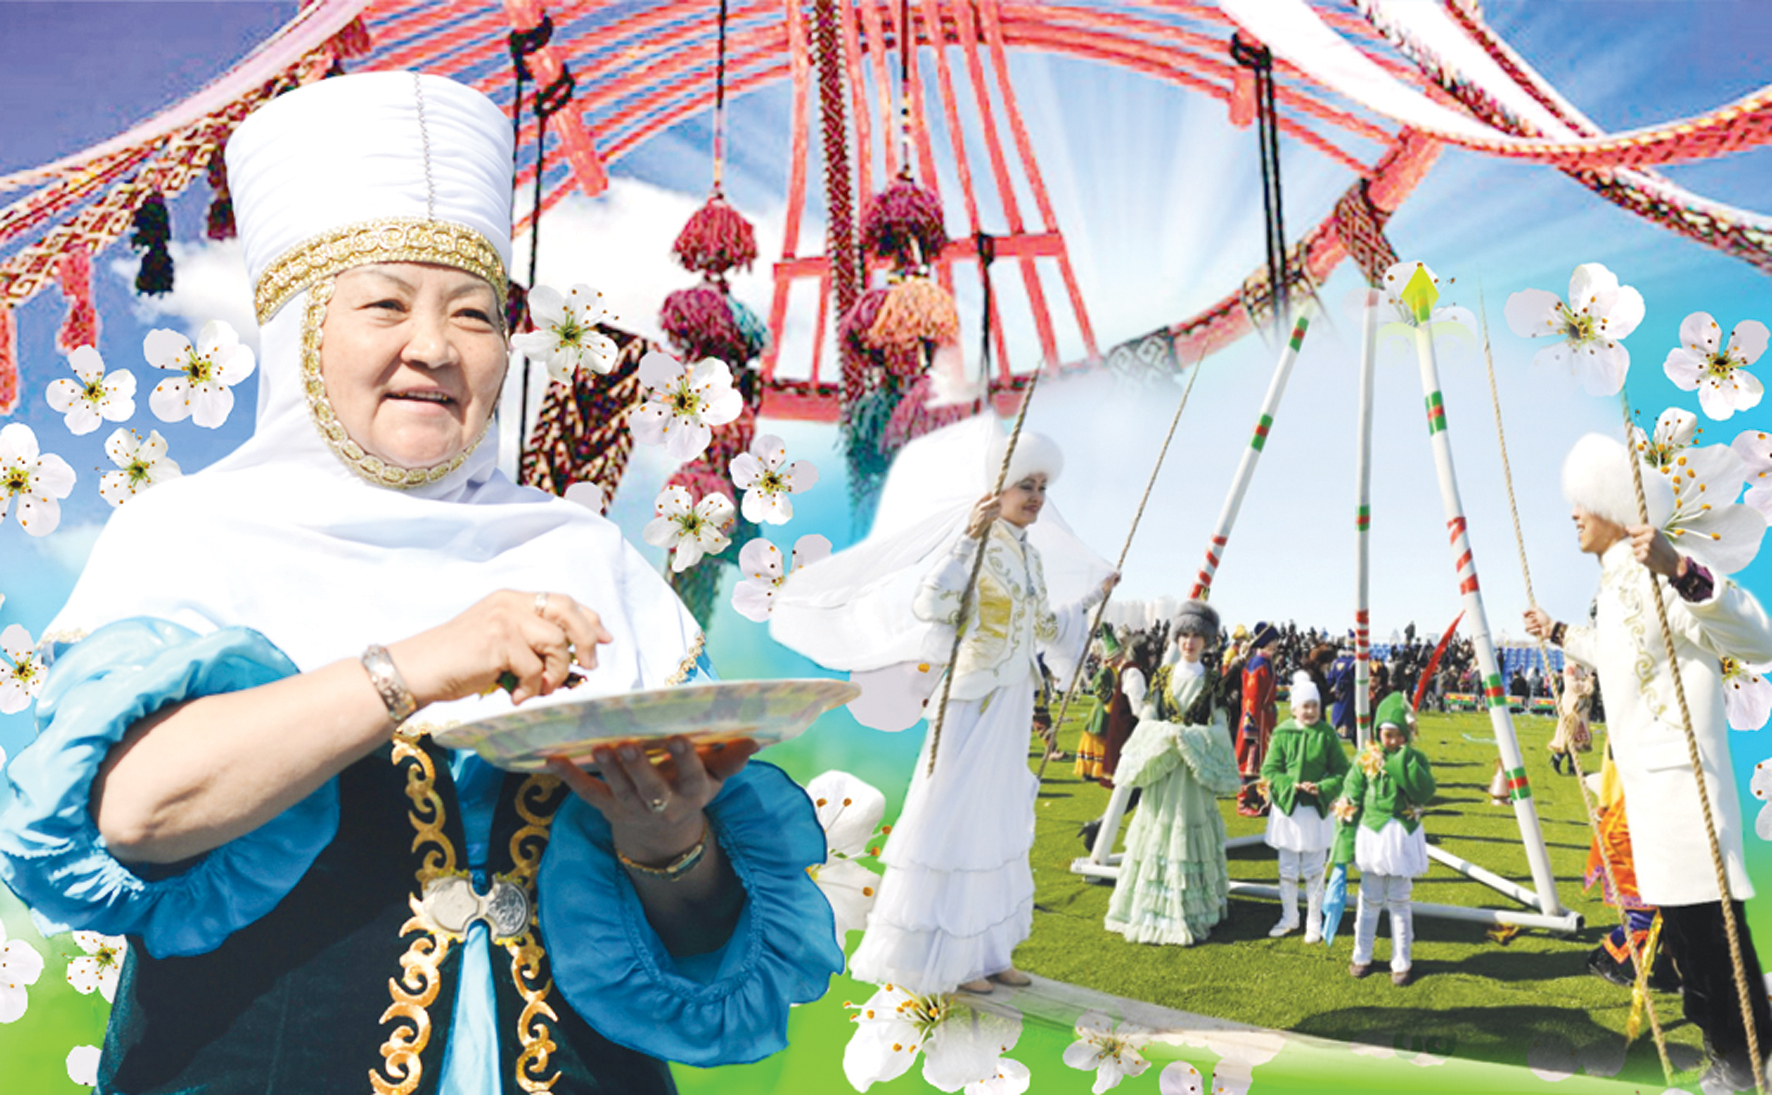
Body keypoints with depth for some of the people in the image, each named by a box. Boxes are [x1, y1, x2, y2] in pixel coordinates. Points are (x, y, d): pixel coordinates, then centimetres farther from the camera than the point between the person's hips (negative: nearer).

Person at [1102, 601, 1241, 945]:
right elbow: (1147, 720, 2)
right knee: (1158, 829, 2)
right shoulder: (1162, 676, 6)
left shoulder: (1213, 680, 3)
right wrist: (1171, 734, -14)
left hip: (1196, 768, -1)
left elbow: (1219, 727, 2)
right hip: (1161, 765, 1)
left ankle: (1189, 911, 6)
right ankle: (1150, 910, 9)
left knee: (1190, 832, 0)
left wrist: (1191, 738, -14)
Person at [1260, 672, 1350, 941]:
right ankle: (1289, 918, 29)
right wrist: (1291, 785, -18)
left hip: (1317, 811, -1)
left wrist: (1322, 788, -18)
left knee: (1314, 871, 8)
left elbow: (1341, 772, -2)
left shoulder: (1327, 734, -6)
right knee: (1287, 870, 13)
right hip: (1287, 808, 1)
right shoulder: (1282, 733, -6)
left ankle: (1314, 923, 21)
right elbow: (1269, 771, -4)